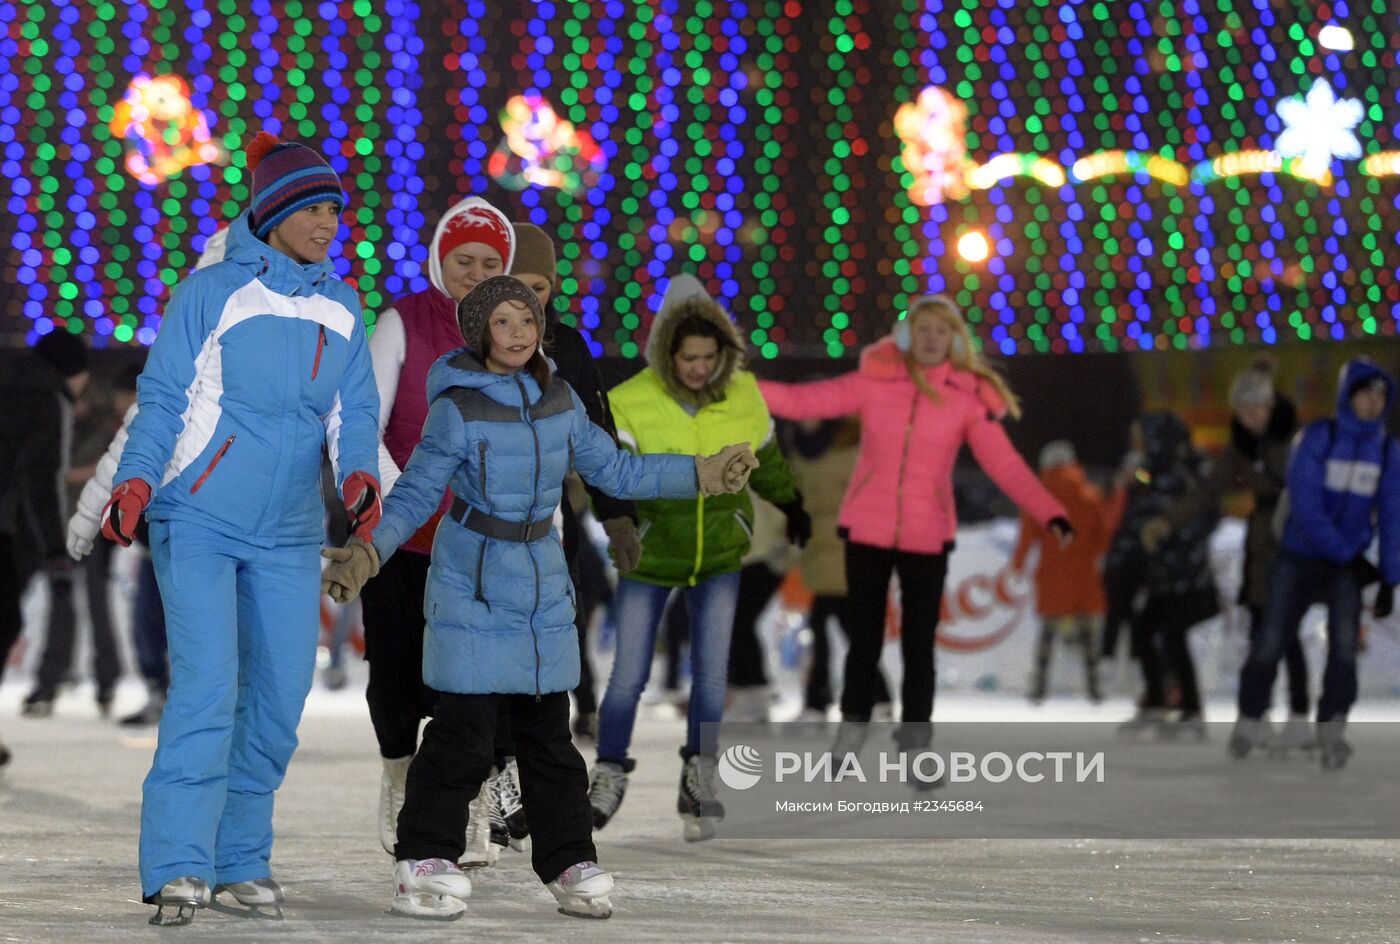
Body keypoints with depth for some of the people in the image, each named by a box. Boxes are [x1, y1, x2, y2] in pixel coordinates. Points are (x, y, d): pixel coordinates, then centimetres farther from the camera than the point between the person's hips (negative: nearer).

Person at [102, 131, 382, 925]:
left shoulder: (341, 310, 9)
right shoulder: (213, 294, -7)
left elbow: (355, 411, 5)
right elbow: (164, 398, -8)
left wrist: (359, 474, -15)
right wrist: (136, 480, -22)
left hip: (288, 536, 6)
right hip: (198, 521, -6)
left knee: (281, 694, 5)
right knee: (207, 686, -15)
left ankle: (241, 858, 18)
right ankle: (177, 868, -16)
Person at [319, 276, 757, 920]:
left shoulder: (560, 402, 5)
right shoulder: (459, 409, -10)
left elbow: (615, 472, 15)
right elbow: (415, 494, -10)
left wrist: (702, 476, 14)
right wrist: (366, 553, -25)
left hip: (542, 589, 5)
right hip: (473, 593, -5)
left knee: (549, 735, 9)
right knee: (463, 735, -7)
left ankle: (570, 865, 15)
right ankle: (425, 865, 2)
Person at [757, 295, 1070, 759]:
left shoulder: (969, 398, -4)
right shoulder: (875, 382, -3)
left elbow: (1005, 464, -8)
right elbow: (804, 401, -5)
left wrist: (1049, 512, -19)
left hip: (927, 537, 0)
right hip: (867, 530, 0)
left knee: (919, 643, 1)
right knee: (865, 637, 8)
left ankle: (915, 747, 7)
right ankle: (851, 732, 20)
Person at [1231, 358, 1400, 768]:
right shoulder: (1317, 438, -10)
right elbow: (1305, 504, -15)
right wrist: (1346, 552, -15)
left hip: (1347, 565, 2)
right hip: (1299, 559, -2)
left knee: (1344, 641, -18)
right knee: (1270, 642, -1)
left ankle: (1331, 729, -16)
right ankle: (1250, 721, 20)